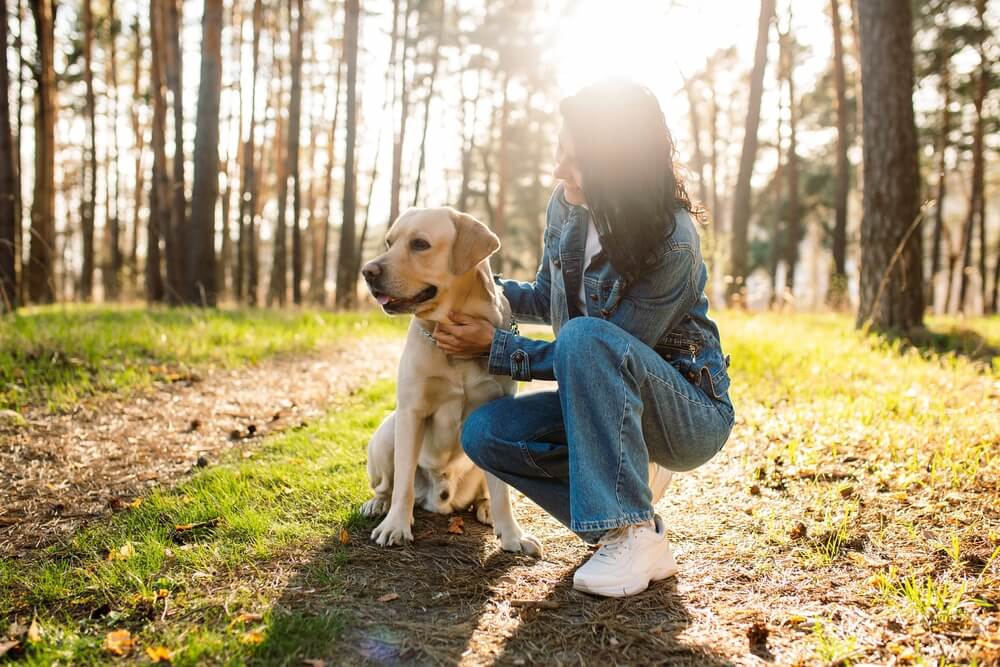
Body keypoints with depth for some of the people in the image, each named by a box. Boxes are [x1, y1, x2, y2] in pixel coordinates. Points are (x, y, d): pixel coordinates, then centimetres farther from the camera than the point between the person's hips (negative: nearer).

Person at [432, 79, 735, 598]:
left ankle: (633, 534, -27)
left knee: (586, 337, -35)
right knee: (484, 432, -16)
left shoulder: (673, 244, -26)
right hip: (600, 400, 6)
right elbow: (548, 298, 12)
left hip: (690, 413, -6)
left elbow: (598, 346, -21)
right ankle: (632, 478, -1)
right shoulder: (567, 206, -5)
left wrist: (497, 349, -19)